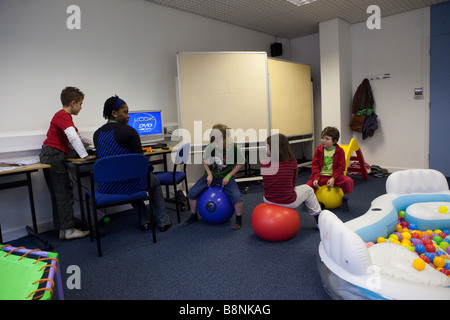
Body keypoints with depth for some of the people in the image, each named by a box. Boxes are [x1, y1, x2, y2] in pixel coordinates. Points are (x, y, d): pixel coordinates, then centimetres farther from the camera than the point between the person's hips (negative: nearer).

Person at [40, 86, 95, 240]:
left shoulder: (63, 116, 21)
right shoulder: (63, 116, -12)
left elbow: (79, 137, 28)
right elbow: (73, 137, -28)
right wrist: (85, 155, -29)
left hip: (48, 156, 11)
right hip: (55, 156, -11)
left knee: (57, 194, 10)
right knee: (65, 193, -7)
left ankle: (62, 229, 15)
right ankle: (69, 230, -3)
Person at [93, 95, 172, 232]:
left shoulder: (97, 134, 5)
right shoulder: (129, 131, -14)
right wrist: (149, 166, 12)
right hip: (128, 186, -5)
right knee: (155, 182, 28)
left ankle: (146, 219, 38)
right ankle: (163, 222, 32)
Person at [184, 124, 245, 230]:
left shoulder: (234, 148, -22)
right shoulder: (210, 147, -17)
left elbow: (240, 163, -5)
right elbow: (204, 160, 3)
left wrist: (228, 176, -10)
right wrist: (209, 174, -7)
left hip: (226, 177, -2)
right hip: (211, 176, 2)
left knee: (237, 197, -25)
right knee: (192, 193, -9)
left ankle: (239, 220, 5)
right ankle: (193, 216, 19)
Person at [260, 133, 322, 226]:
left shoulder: (263, 163, -13)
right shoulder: (292, 161, -13)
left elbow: (265, 184, 2)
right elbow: (293, 183, 0)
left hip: (268, 201, 2)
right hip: (289, 203, -2)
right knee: (308, 189, 28)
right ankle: (319, 219, 40)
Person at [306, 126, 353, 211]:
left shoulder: (340, 151, -3)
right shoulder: (319, 150, 2)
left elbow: (341, 167, -6)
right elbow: (315, 165, -1)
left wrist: (333, 178, -20)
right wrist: (316, 178, -16)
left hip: (334, 176, -1)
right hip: (321, 176, 1)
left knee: (348, 181, -29)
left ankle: (345, 199, -2)